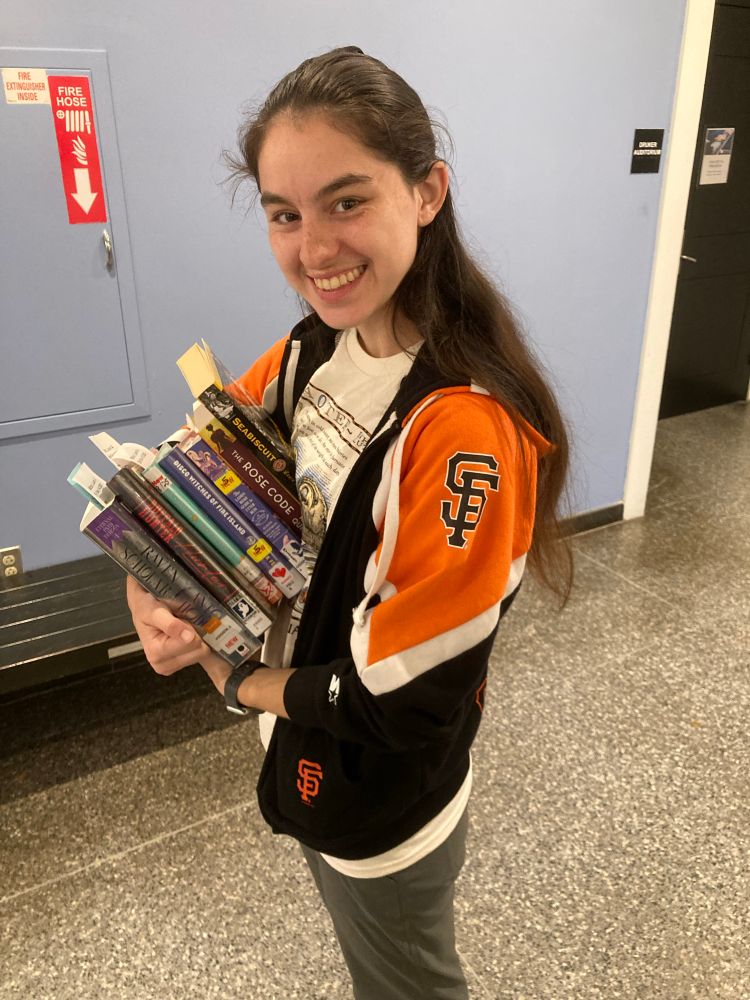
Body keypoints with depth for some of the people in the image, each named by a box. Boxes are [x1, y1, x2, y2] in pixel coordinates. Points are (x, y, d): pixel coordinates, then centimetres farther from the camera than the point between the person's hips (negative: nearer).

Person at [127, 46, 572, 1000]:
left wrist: (234, 680, -14)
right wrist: (150, 591, -17)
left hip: (386, 804, -6)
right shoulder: (311, 351, -9)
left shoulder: (469, 429, -33)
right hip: (303, 753, 7)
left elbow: (401, 701, -29)